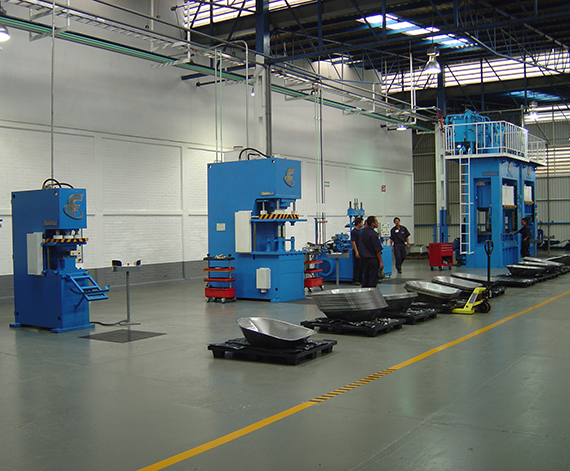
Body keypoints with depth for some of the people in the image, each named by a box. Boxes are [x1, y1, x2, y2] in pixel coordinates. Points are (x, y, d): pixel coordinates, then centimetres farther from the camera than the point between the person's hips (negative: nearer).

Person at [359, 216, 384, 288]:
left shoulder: (362, 232, 6)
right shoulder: (373, 234, -17)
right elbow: (377, 250, -16)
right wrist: (381, 262, -10)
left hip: (364, 258, 7)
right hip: (373, 259, -7)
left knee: (365, 278, 13)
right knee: (373, 279, 0)